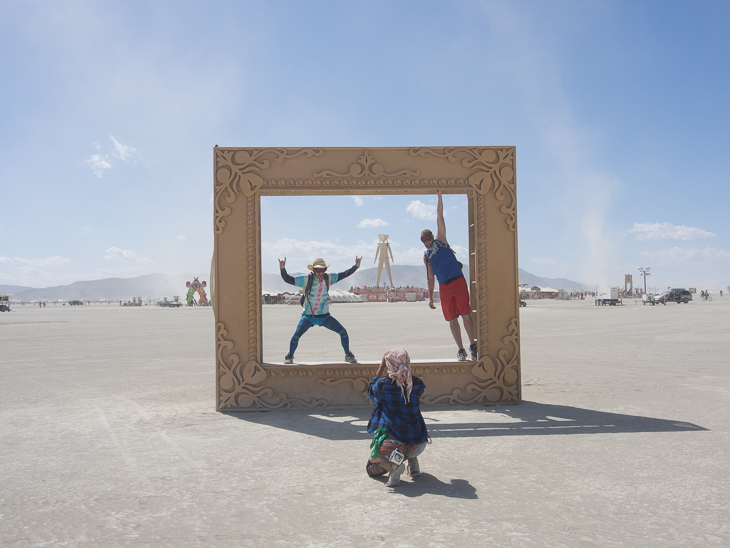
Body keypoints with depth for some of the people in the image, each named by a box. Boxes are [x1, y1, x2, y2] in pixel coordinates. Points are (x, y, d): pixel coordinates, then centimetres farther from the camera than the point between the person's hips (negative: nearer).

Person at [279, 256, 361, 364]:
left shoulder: (328, 278, -1)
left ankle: (348, 355, 15)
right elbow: (288, 279, -11)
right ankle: (290, 356, 10)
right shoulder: (306, 280, -10)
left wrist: (356, 266, -5)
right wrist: (282, 269, -28)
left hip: (324, 316, 2)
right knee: (296, 335, -17)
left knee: (343, 332, -6)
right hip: (308, 316, -2)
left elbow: (343, 275, 5)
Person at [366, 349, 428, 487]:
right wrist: (404, 370, 25)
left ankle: (392, 465, -13)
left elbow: (371, 390, 15)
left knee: (372, 468, 21)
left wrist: (381, 367, 20)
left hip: (392, 440, -4)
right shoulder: (417, 384, -3)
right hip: (418, 443, 4)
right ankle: (413, 462, 19)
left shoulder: (382, 384, -11)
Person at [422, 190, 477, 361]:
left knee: (466, 314, -3)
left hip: (458, 281, -3)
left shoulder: (441, 240, 9)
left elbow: (439, 217, 5)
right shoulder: (426, 256, 16)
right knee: (452, 319, 2)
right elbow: (430, 277, 18)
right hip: (444, 287, 3)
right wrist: (430, 297, 13)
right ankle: (460, 350, 10)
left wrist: (439, 196, 1)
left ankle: (472, 345, 7)